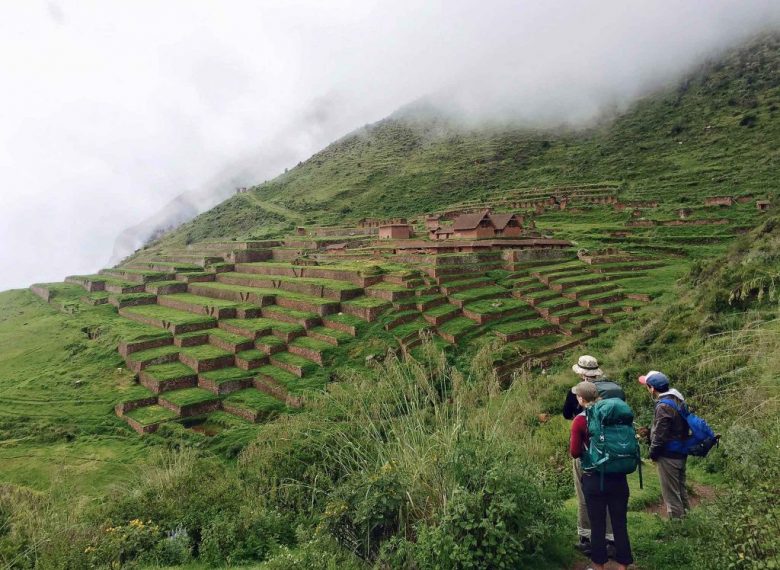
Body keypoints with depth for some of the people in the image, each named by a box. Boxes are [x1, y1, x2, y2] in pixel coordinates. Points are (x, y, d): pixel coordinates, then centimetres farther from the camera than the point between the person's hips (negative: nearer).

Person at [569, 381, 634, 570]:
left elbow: (575, 453, -10)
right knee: (620, 524, 12)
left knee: (598, 526, 10)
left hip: (594, 479, -3)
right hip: (618, 477, 4)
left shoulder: (580, 420, -11)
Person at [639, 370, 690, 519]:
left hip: (668, 456, -9)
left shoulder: (663, 406, -25)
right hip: (681, 453, 9)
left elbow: (660, 435, -22)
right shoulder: (678, 400, 3)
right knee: (680, 489, 22)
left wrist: (653, 453, -8)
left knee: (671, 493, 4)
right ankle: (684, 514, 34)